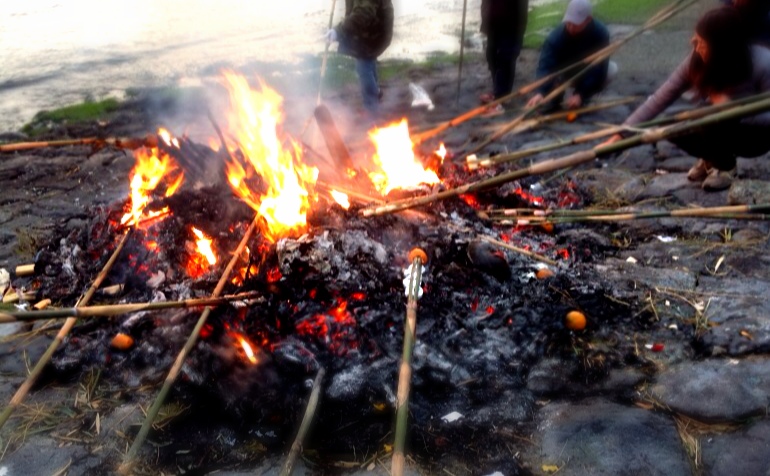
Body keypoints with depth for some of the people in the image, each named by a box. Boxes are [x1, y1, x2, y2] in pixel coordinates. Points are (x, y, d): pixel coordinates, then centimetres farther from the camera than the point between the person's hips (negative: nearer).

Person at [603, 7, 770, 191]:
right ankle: (713, 158, 7)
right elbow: (660, 99, -18)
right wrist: (621, 133, -24)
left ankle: (726, 165, -3)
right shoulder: (698, 59, -18)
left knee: (714, 126, -36)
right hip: (721, 125, 5)